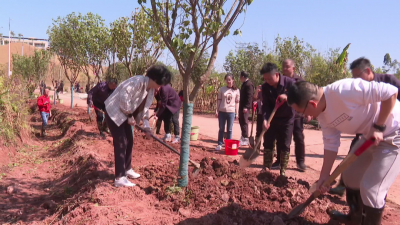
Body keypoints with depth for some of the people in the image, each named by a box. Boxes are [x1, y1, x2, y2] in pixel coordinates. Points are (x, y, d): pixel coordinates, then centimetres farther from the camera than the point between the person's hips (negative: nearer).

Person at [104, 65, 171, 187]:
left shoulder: (151, 90, 4)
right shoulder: (138, 81, -25)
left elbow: (144, 108, 10)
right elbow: (124, 98, -29)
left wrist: (147, 128, 5)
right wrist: (130, 116, -17)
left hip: (125, 114, 9)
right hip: (114, 112, -9)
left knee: (129, 141, 13)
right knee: (121, 143, -10)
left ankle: (127, 169, 30)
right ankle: (119, 178, -6)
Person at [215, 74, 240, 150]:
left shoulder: (236, 90, 1)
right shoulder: (222, 89, 3)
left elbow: (237, 102, 4)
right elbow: (219, 100, 6)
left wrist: (236, 113, 1)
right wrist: (217, 110, 0)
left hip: (231, 112, -1)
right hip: (222, 111, 1)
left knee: (229, 130, 7)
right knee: (221, 129, 7)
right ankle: (220, 144, 14)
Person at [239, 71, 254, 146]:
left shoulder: (249, 84, -15)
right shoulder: (244, 84, 16)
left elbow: (249, 96, -21)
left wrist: (246, 107, -25)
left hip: (245, 107, -10)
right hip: (242, 106, 10)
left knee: (244, 122, -7)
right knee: (241, 121, 14)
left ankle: (245, 139, -2)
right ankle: (243, 137, 24)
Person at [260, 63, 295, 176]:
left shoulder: (290, 83, -19)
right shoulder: (265, 87, -11)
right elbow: (266, 104, -12)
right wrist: (265, 119, -28)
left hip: (287, 119, -2)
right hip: (272, 119, 3)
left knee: (285, 145, 1)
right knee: (268, 143, 4)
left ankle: (283, 171, 11)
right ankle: (266, 167, 17)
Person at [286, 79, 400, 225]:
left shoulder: (344, 90, -34)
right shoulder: (322, 115, -6)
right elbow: (331, 144, 1)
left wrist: (379, 127, -26)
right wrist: (324, 177, 2)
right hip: (371, 135, 9)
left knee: (371, 188, -9)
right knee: (349, 175, 16)